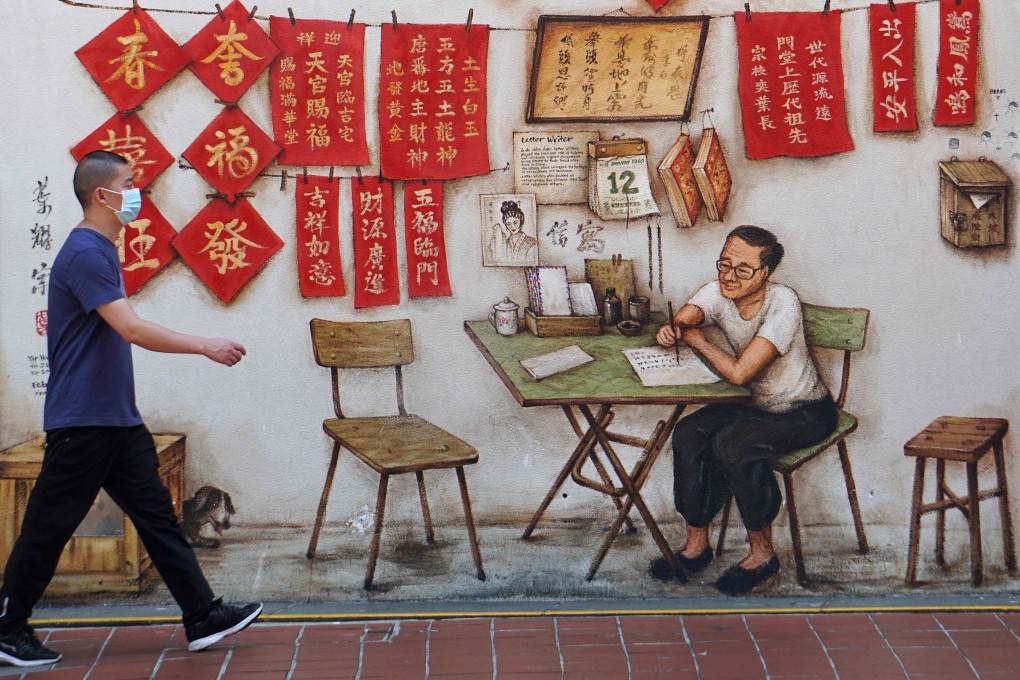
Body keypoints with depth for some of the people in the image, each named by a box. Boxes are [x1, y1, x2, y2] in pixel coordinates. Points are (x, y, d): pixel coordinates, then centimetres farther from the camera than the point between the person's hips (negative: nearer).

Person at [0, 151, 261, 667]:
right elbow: (132, 329, -25)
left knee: (157, 517, 8)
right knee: (48, 529, 3)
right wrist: (206, 347, -24)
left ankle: (203, 617, 12)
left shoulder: (102, 251, 13)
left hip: (118, 420, 10)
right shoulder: (84, 253, -18)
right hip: (81, 421, -9)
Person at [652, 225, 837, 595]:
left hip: (805, 412, -7)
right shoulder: (717, 292, -8)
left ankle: (762, 553, -11)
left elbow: (739, 372, -35)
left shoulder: (783, 302, -29)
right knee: (688, 435, -16)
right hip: (755, 403, 7)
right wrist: (671, 329, -41)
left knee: (732, 445, -30)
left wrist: (697, 339, -21)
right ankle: (696, 544, -1)